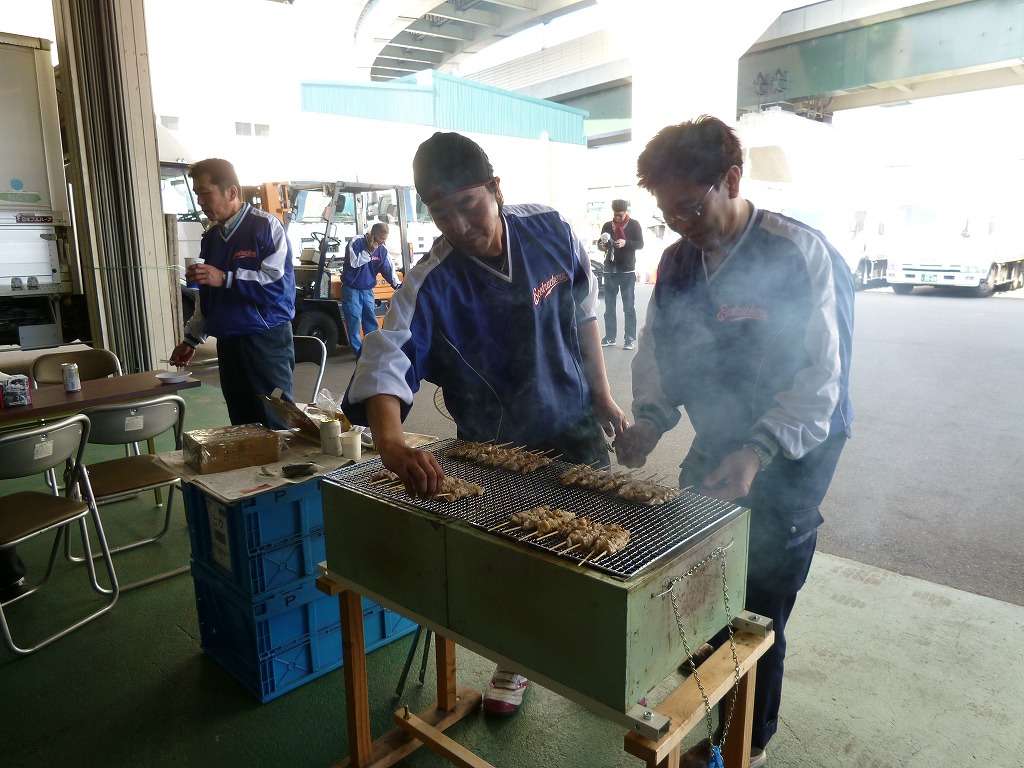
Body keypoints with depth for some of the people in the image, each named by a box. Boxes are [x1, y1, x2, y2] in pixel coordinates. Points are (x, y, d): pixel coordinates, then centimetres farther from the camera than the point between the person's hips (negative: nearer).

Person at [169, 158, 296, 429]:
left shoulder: (265, 226, -8)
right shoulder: (211, 236, 15)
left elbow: (278, 283, -19)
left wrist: (225, 279, -22)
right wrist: (191, 339, 23)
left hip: (265, 342, -7)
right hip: (228, 343, 7)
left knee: (275, 424, -5)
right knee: (242, 426, 10)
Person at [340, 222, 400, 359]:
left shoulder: (383, 249, -1)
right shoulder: (357, 242, -12)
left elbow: (388, 270, -3)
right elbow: (354, 262, -20)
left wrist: (397, 284, -18)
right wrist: (369, 251, -24)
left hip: (367, 290, 4)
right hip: (351, 288, -4)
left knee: (371, 320, 5)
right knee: (354, 319, -6)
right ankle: (358, 351, 0)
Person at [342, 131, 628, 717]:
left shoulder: (550, 230, -12)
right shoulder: (432, 285, -22)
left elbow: (584, 309, 2)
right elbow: (386, 365, -34)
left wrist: (602, 394, 5)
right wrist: (393, 444, -54)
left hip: (575, 426, 3)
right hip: (494, 446, -2)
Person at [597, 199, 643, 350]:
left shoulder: (634, 224, 2)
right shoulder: (607, 225, 10)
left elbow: (640, 244, -3)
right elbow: (600, 243, 13)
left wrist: (626, 243, -21)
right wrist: (602, 245, -11)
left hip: (627, 270, -3)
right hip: (610, 270, 3)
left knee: (629, 307, -2)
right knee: (609, 306, 5)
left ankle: (630, 339, -1)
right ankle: (610, 337, 11)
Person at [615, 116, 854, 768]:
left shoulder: (800, 254, -17)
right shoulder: (678, 259, 2)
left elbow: (820, 378, -19)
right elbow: (656, 348, 8)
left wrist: (755, 454, -30)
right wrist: (649, 418, -10)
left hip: (787, 462, -5)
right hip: (714, 449, 6)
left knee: (756, 619, 5)